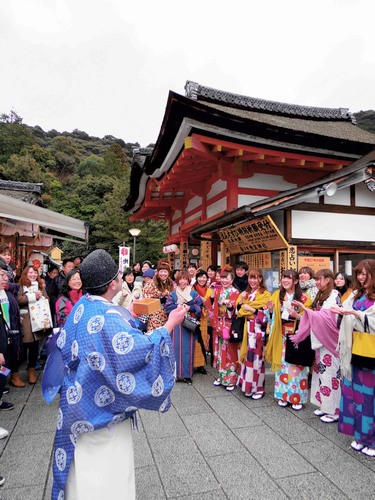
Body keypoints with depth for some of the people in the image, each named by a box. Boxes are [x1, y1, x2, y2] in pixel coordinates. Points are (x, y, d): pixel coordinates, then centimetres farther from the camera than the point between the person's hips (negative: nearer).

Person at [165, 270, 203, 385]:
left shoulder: (194, 293, 3)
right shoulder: (173, 293, 6)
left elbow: (199, 306, -3)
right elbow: (168, 307, 0)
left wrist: (189, 308, -16)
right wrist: (178, 307, -14)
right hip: (176, 324, 1)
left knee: (188, 348, 3)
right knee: (176, 348, 2)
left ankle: (187, 374, 13)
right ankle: (175, 373, 14)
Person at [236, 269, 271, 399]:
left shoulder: (265, 294, -2)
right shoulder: (245, 293, 15)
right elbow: (239, 311, 10)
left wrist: (250, 309, -14)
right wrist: (240, 301, -7)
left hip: (258, 329, -5)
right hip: (247, 328, 5)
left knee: (256, 356, -3)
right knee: (248, 355, 6)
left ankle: (258, 388, 9)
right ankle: (248, 386, 17)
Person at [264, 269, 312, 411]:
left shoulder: (303, 298, -6)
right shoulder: (277, 295, 5)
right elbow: (272, 317, 11)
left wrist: (297, 315, -22)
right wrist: (270, 310, -10)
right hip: (281, 336, 3)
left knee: (296, 365, 1)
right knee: (282, 364, 9)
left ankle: (297, 397, 15)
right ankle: (283, 395, 22)